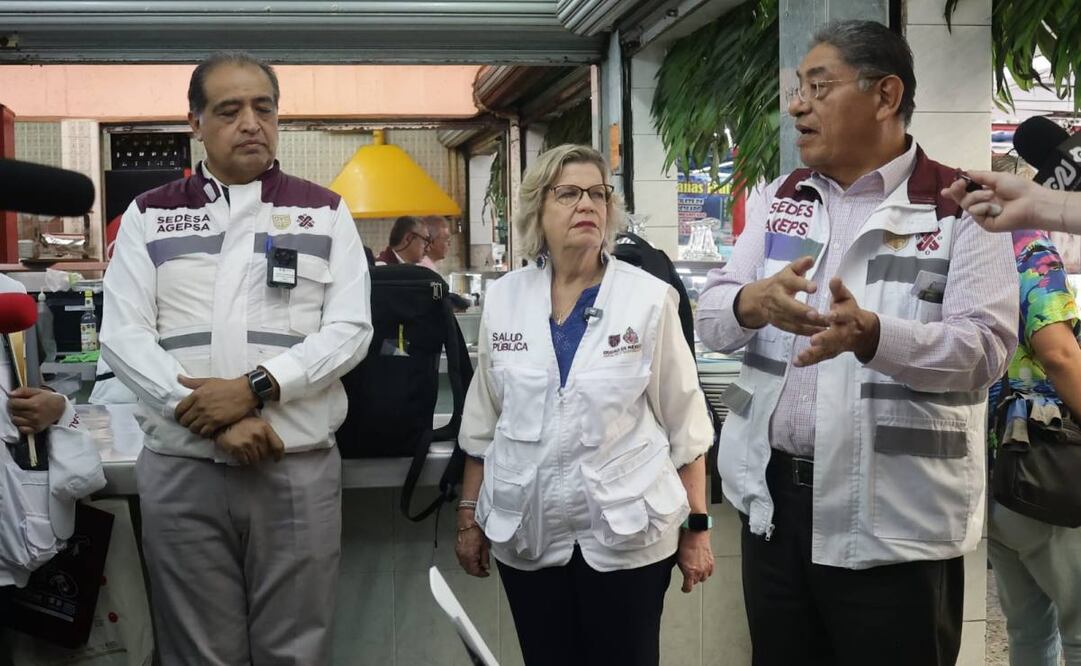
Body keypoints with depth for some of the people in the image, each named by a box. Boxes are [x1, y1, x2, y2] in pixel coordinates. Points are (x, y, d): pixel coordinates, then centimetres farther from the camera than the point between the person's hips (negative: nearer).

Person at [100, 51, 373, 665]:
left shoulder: (325, 212, 8)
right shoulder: (149, 216, 9)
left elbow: (350, 330, -1)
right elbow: (123, 335, 0)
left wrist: (253, 387, -15)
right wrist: (211, 418, -14)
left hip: (300, 470, 0)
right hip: (181, 471, 1)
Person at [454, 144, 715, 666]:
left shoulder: (649, 297, -5)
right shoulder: (502, 298, 3)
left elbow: (684, 421, -2)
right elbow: (483, 423, 10)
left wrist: (697, 526, -3)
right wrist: (469, 515, 10)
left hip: (625, 530, -2)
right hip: (527, 531, 3)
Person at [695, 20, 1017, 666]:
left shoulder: (961, 208, -6)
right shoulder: (783, 199, 9)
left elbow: (985, 347, -16)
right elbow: (711, 317, 4)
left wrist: (871, 336, -33)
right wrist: (752, 303, -20)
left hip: (893, 517, -5)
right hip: (774, 496, 5)